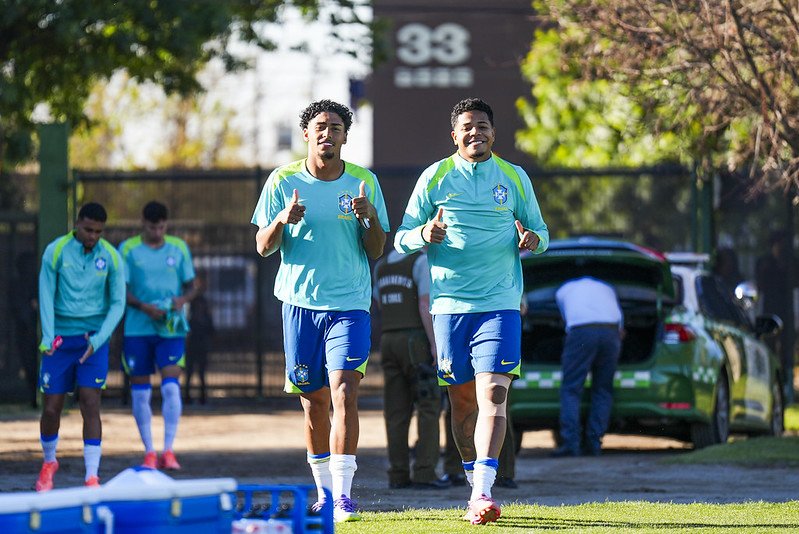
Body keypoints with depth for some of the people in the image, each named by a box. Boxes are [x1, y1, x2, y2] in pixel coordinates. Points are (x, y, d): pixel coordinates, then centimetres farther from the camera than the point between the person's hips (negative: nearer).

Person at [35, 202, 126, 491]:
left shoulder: (111, 257, -3)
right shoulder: (55, 251, -7)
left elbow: (117, 304, 0)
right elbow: (46, 297, -6)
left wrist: (98, 340, -13)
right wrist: (48, 337, -19)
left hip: (94, 340, 0)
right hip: (60, 339, 0)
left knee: (90, 404, -12)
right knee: (51, 408, 3)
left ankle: (92, 477, -10)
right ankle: (49, 462, 31)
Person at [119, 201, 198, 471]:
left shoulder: (179, 248, 8)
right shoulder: (128, 249, 2)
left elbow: (191, 286, 13)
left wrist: (182, 300, -10)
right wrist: (145, 307, -17)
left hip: (171, 329, 0)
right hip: (137, 329, 0)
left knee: (171, 386, -13)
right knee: (140, 392, 2)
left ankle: (168, 450, -11)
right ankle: (149, 452, 12)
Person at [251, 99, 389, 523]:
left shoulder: (364, 182, 3)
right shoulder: (283, 181, 2)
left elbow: (376, 252, 5)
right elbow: (263, 246, 3)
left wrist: (371, 217, -15)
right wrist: (281, 221, -17)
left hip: (350, 303, -1)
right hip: (300, 303, 1)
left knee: (344, 392, -15)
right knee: (314, 401, 6)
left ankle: (343, 494, -16)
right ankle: (324, 492, 19)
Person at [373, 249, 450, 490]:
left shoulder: (381, 266, 12)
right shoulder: (423, 262, -10)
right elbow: (425, 306, -18)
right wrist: (435, 344, -17)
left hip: (389, 342, 6)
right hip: (416, 343, -6)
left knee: (398, 411, 7)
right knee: (429, 407, -3)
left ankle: (399, 474, 3)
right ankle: (425, 474, -10)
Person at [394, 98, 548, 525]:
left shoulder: (514, 178, 8)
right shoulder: (435, 177, 6)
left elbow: (540, 233, 15)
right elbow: (402, 237, 7)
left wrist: (532, 240, -10)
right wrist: (425, 235, -16)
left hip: (500, 304, -1)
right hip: (449, 304, 1)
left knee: (493, 394, -15)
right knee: (462, 400, 6)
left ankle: (483, 492, -22)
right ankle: (476, 489, 19)